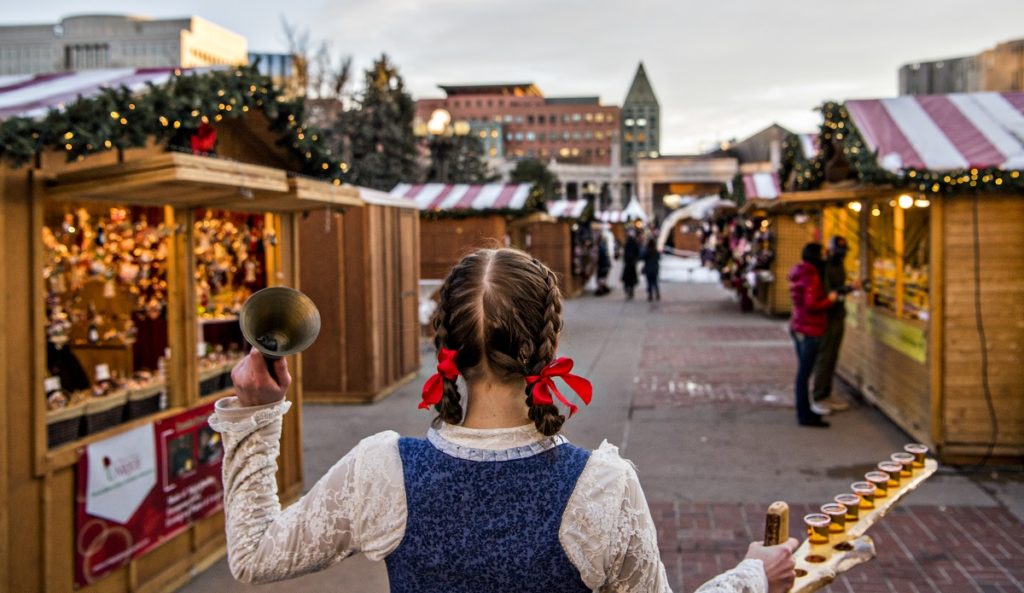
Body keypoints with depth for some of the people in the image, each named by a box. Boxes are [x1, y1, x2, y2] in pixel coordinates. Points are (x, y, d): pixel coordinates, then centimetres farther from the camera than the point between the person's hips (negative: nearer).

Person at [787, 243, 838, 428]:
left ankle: (804, 412, 26)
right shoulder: (811, 276, -17)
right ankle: (805, 416, 0)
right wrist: (829, 300, -10)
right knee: (804, 373, -5)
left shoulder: (799, 274, 12)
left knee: (803, 371, 17)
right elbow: (811, 305, -24)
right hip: (809, 330, -10)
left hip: (798, 327, 10)